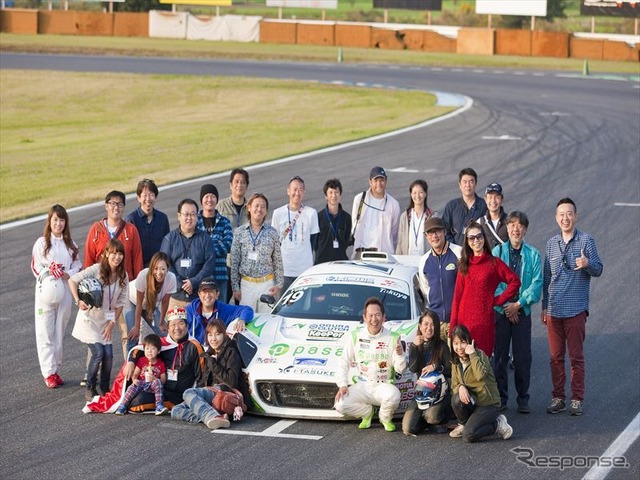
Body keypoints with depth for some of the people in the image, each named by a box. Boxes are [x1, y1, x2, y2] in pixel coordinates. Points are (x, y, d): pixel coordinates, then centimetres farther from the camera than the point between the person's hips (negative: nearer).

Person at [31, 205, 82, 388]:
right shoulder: (41, 243, -3)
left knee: (59, 332, 8)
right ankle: (49, 372, -2)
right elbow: (35, 267, -3)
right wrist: (49, 273, -20)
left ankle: (55, 370, 16)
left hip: (64, 292, 3)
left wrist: (68, 274, -11)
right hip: (46, 291, -3)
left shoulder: (70, 244, 7)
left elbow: (78, 266, 9)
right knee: (45, 333, -4)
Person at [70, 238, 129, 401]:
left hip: (106, 320, 5)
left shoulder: (123, 276, -2)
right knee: (98, 353, -15)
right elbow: (73, 280, -15)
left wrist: (112, 324, -3)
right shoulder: (96, 269, -17)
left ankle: (105, 390, 15)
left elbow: (120, 303, 3)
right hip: (89, 318, -5)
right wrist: (78, 301, -25)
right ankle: (90, 389, 3)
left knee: (108, 355, -4)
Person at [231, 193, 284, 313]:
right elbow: (234, 262, 4)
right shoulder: (240, 232, 3)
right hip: (246, 284, 0)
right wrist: (235, 287, 0)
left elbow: (278, 261, 7)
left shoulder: (272, 232, 4)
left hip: (267, 284, 0)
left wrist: (278, 284, 2)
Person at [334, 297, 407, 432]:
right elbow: (344, 362, 5)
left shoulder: (392, 338, -4)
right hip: (362, 386, 2)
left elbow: (401, 369, -6)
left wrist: (400, 355, -27)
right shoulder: (356, 336, 2)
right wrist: (343, 385, -8)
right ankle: (368, 412, 10)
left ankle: (385, 418, 0)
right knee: (340, 405, -23)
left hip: (383, 385, -2)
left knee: (393, 396, -38)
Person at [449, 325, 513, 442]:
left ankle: (497, 424, 1)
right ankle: (463, 424, 0)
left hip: (488, 403, -6)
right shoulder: (456, 362, 5)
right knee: (456, 399, -30)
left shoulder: (480, 355, -13)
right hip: (471, 400, 6)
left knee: (468, 435, -25)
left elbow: (481, 375, -33)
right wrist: (460, 388, -23)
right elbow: (454, 385, 1)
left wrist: (472, 354, -28)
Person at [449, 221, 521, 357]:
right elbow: (457, 296, 9)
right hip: (464, 320, 3)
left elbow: (515, 281, 1)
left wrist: (498, 300, -4)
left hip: (484, 320, -3)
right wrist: (453, 326, 3)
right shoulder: (464, 265, 12)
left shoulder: (494, 263, 3)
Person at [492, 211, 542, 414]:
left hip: (523, 311, 0)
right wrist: (505, 306, -10)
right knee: (500, 356, 3)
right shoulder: (497, 252, 3)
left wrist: (518, 304, -12)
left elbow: (537, 283, -4)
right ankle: (501, 398, 10)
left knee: (523, 357, 1)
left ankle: (523, 399, 10)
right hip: (500, 311, 0)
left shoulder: (533, 255, 3)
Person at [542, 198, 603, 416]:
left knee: (576, 356, -1)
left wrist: (587, 264, -25)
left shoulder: (586, 240, -1)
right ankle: (558, 398, 13)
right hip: (554, 309, 4)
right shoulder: (551, 243, 12)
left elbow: (598, 270, -3)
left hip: (576, 308, -4)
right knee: (555, 356, 6)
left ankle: (577, 399, 5)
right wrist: (544, 306, 16)